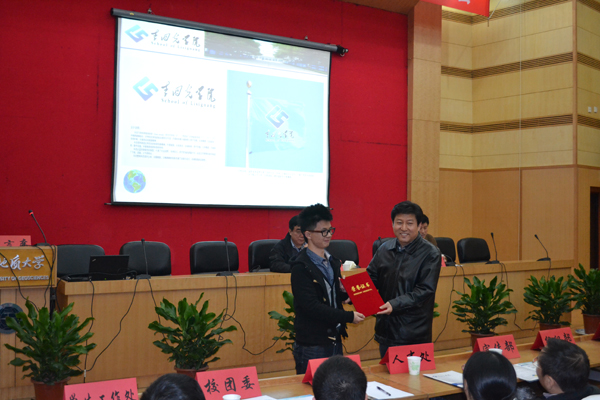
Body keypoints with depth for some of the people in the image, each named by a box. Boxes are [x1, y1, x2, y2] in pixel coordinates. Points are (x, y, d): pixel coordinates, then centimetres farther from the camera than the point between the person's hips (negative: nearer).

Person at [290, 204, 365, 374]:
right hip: (312, 346, -7)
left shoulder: (333, 262, 10)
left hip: (334, 340, 7)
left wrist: (343, 291, -5)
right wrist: (349, 316, -20)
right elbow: (312, 307, -21)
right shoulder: (301, 267, -15)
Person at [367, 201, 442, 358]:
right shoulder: (384, 249, 6)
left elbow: (425, 290, -15)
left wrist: (395, 304, -26)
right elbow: (371, 277, 13)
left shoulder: (430, 254, -9)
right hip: (386, 330, 5)